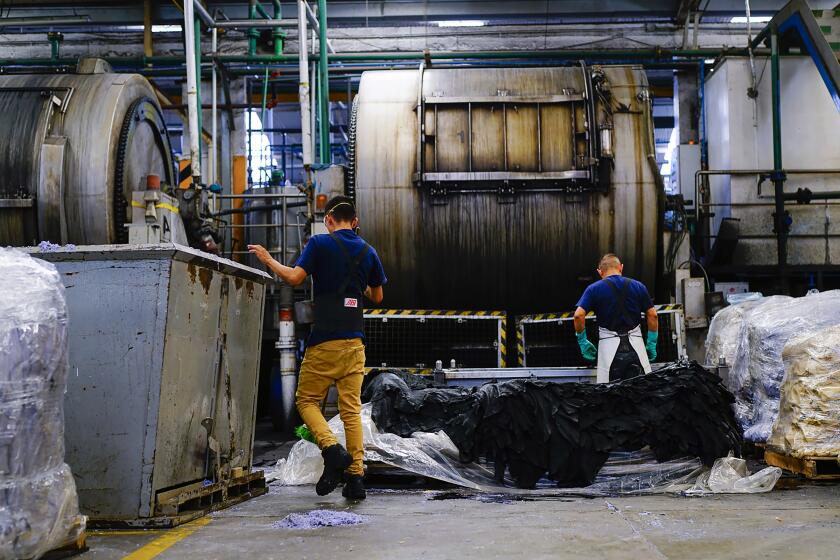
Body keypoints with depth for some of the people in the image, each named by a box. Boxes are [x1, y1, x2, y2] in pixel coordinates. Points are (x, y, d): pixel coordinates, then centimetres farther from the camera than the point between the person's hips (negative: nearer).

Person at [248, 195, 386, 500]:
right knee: (351, 409, 5)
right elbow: (377, 296, 17)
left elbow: (295, 277, -13)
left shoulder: (320, 243, -4)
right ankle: (356, 475, 0)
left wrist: (268, 259, 3)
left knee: (307, 399, 8)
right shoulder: (368, 251, 9)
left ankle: (332, 449, -14)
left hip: (324, 341, -4)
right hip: (354, 341, 4)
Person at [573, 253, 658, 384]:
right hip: (635, 343, 1)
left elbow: (579, 315, -8)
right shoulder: (638, 286, 7)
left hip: (609, 344, -1)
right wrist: (652, 344, 12)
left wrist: (582, 341, 3)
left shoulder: (594, 289, 2)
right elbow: (653, 315, 5)